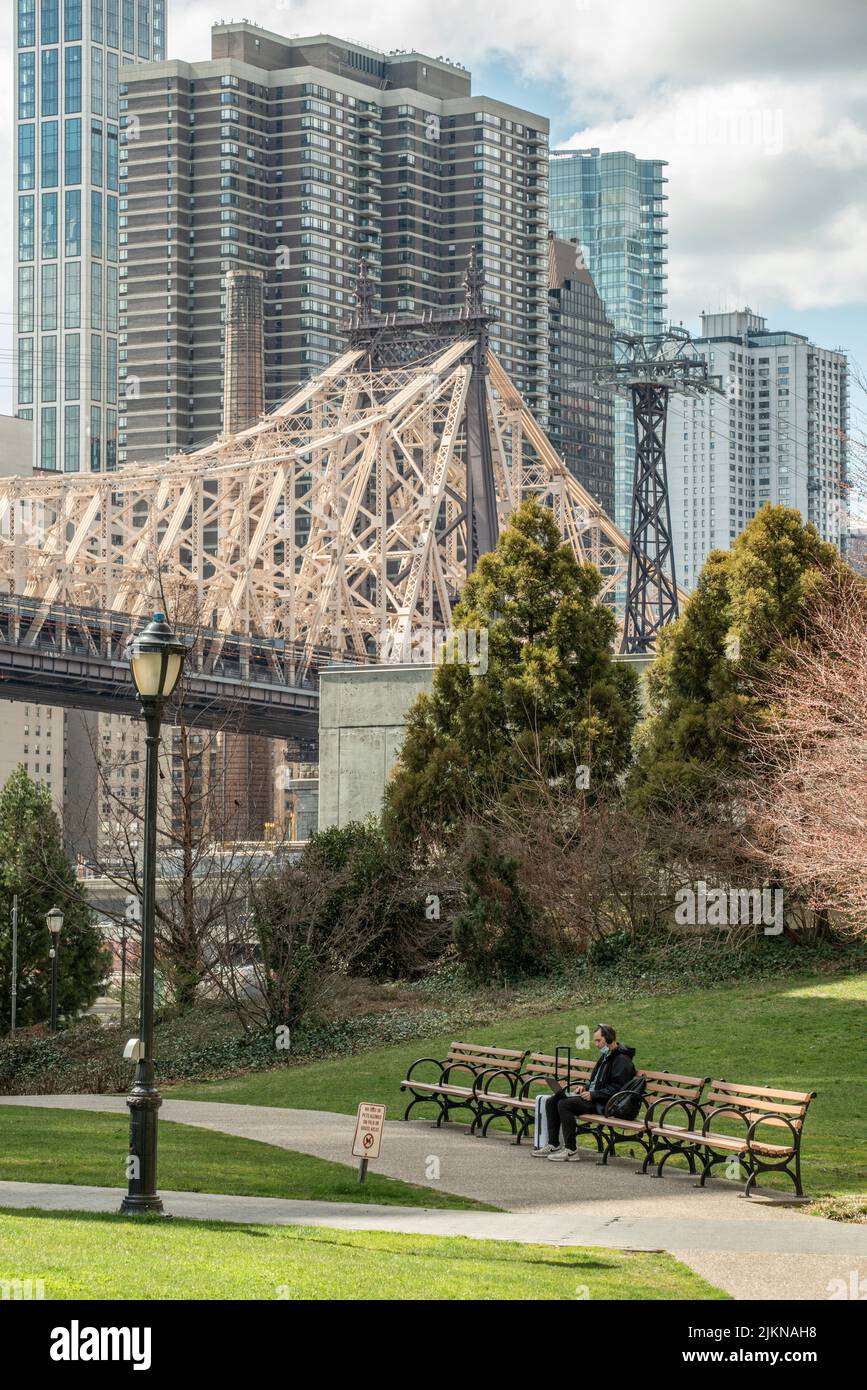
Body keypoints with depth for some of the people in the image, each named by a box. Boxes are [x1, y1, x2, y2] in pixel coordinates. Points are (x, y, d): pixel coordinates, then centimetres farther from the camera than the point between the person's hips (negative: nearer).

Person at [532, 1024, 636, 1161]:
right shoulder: (606, 1056, 21)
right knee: (551, 1102, 1)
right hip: (592, 1096, 10)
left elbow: (616, 1089, -20)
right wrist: (585, 1088, 11)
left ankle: (571, 1150, -24)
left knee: (564, 1104, -27)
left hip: (604, 1104, -10)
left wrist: (593, 1095, -21)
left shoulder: (622, 1060, -12)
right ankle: (553, 1144, -1)